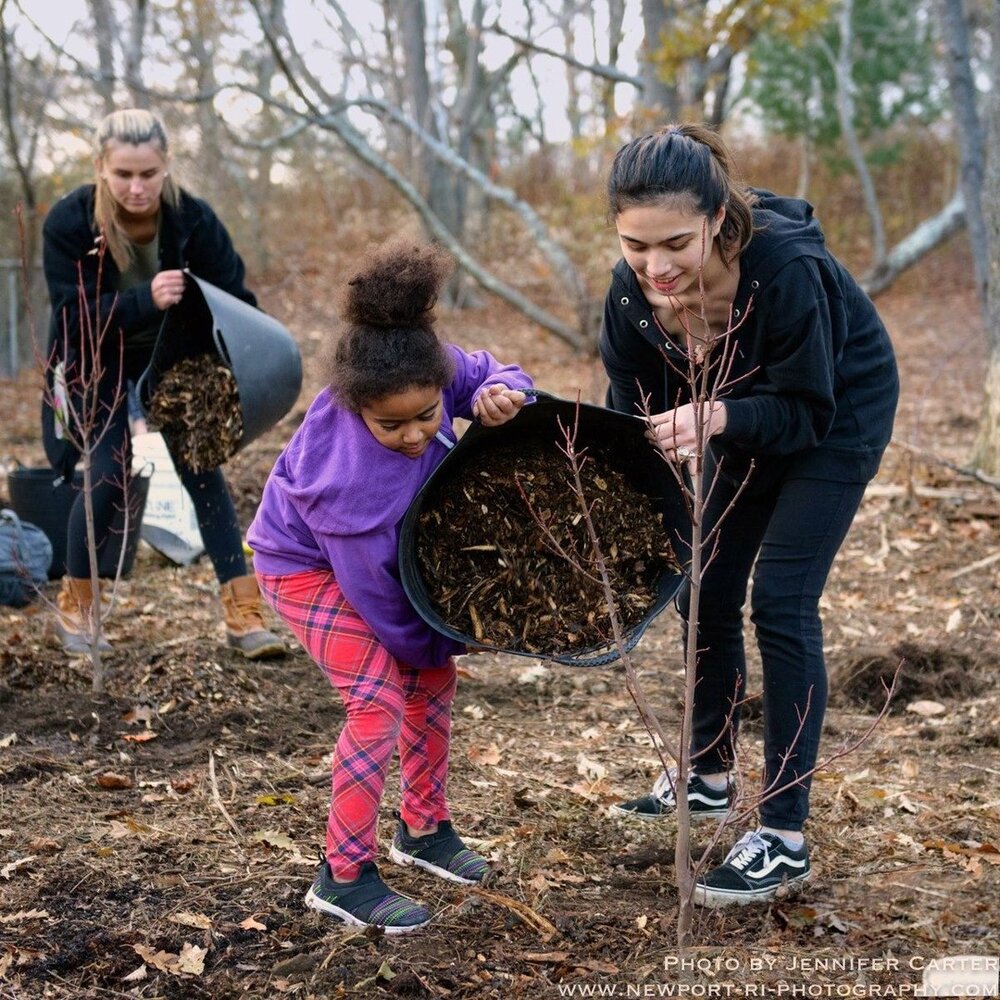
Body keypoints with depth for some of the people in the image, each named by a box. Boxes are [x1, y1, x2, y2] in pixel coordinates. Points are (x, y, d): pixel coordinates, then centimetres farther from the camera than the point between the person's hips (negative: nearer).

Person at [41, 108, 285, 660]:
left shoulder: (192, 218, -22)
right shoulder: (68, 222, -25)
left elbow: (234, 298, -16)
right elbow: (73, 316, -28)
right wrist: (145, 300, -45)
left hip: (172, 361, 2)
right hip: (96, 368, -1)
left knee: (203, 470, -6)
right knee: (107, 477, -11)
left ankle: (243, 615, -2)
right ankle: (73, 610, 12)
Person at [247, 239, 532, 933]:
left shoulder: (433, 371, -28)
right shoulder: (354, 480, -41)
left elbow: (492, 374, -6)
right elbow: (374, 585, -28)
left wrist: (501, 391, -32)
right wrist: (435, 641, -10)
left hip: (372, 550, 7)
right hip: (306, 563, -7)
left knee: (433, 676, 10)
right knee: (379, 700, -16)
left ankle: (425, 828, 31)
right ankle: (344, 876, -2)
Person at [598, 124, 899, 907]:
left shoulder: (784, 269, -39)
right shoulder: (634, 287, -24)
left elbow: (807, 411, -31)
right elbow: (633, 404, -11)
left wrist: (717, 418, -47)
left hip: (839, 413, -6)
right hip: (745, 415, 6)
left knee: (781, 601, -12)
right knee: (703, 593, 8)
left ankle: (785, 840, -4)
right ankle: (710, 780, 30)